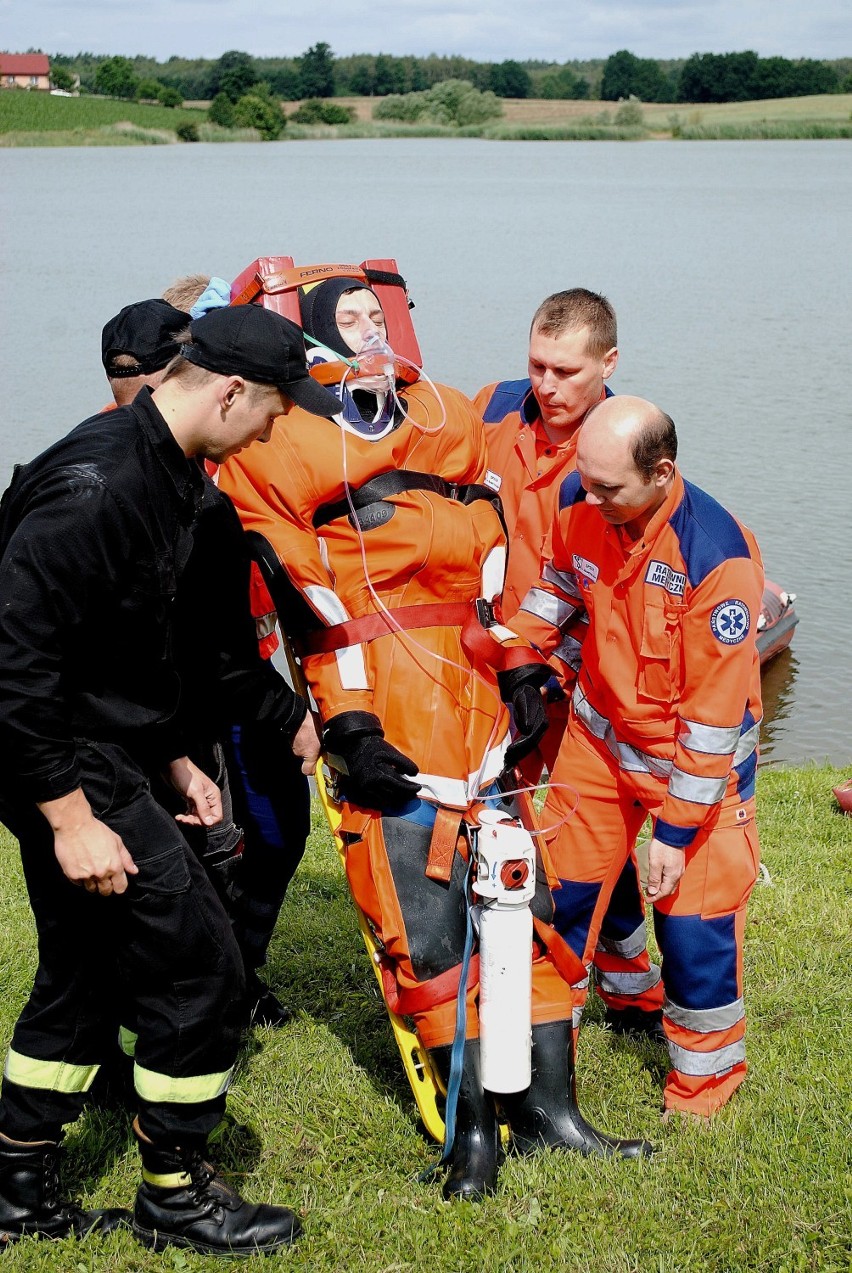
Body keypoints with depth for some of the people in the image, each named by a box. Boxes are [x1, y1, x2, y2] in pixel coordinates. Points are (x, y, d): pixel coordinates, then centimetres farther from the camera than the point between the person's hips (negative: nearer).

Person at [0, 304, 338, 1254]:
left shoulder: (164, 474, 8)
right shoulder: (95, 483, -24)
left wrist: (176, 760, 21)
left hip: (100, 764, 10)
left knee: (81, 970, 19)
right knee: (198, 969, -3)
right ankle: (174, 1196, 15)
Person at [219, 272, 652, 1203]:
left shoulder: (447, 421, 17)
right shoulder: (282, 448, 0)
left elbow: (494, 553, 17)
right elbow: (311, 601, -6)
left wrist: (521, 668, 10)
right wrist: (349, 724, -10)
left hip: (474, 694, 6)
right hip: (382, 703, -5)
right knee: (422, 911, -6)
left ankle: (544, 1103, 14)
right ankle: (472, 1120, 6)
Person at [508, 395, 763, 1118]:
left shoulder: (716, 556, -30)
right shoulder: (579, 507, -13)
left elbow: (714, 710, -24)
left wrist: (676, 829, -21)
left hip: (697, 757, -5)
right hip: (600, 731, 5)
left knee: (694, 919, -4)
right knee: (563, 891, 11)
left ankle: (705, 1082, 21)